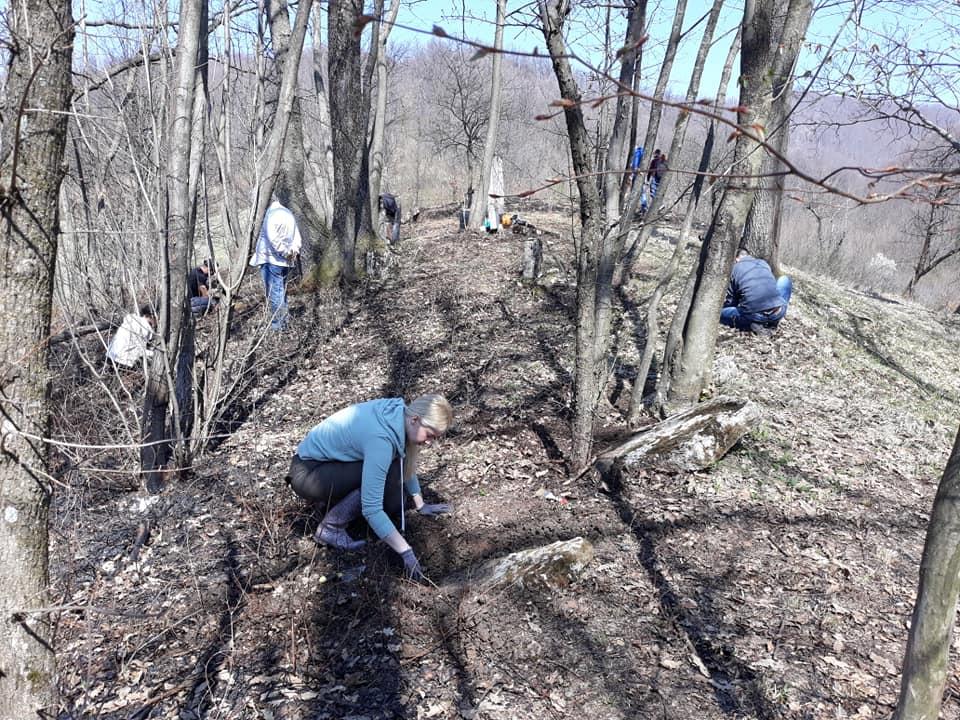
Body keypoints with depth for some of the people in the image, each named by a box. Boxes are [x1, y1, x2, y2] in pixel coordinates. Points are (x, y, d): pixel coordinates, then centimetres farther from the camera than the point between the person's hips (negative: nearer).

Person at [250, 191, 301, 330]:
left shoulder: (273, 213, -9)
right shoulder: (289, 215, 15)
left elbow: (272, 236, -18)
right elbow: (297, 237, 13)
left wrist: (284, 251, -13)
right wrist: (294, 249, 0)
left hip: (272, 259, -7)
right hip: (285, 261, 7)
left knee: (274, 292, -5)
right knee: (281, 291, 13)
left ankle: (276, 324, -5)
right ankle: (283, 323, 16)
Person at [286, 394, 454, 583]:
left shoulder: (397, 412, -7)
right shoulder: (380, 438, -32)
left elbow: (407, 465, 12)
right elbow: (371, 509, -33)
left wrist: (420, 505, 17)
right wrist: (406, 552, -29)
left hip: (328, 459, 9)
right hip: (306, 474, -9)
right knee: (389, 473, -21)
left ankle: (333, 498, 13)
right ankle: (331, 528, -12)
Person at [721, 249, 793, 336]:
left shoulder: (736, 268, 12)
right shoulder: (763, 263, 21)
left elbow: (730, 301, 14)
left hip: (754, 316, -3)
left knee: (721, 313, 22)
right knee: (785, 280, 32)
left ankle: (754, 325, 0)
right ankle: (772, 324, 19)